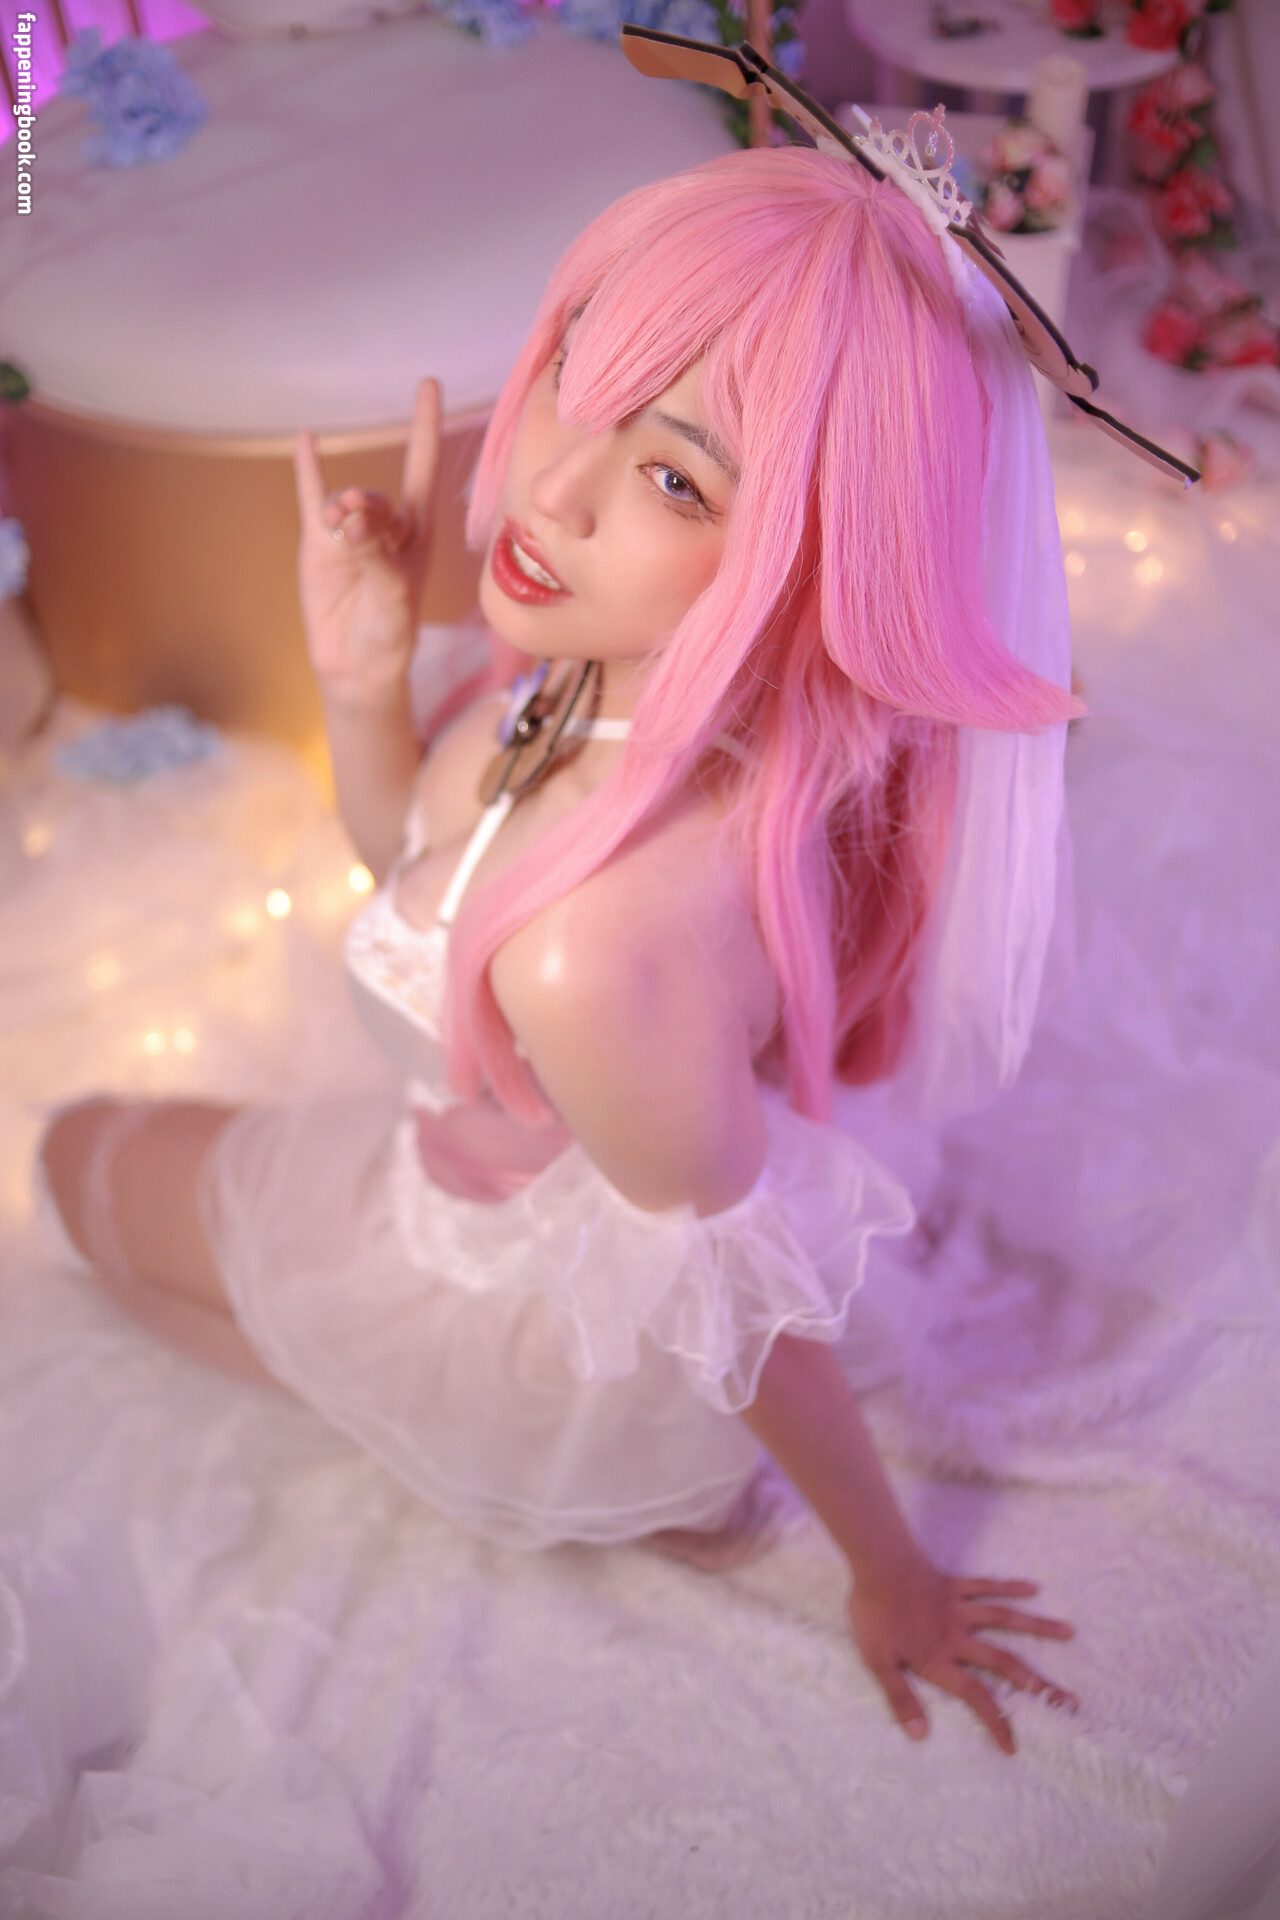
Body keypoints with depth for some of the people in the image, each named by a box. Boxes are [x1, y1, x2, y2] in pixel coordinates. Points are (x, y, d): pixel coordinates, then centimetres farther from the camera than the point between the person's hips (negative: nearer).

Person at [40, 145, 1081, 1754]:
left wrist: (892, 1579, -10)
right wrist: (359, 677, -20)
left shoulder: (602, 954, -46)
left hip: (557, 1317, -6)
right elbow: (411, 855, -1)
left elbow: (758, 1324, -27)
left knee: (85, 1158, 19)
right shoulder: (614, 671, -22)